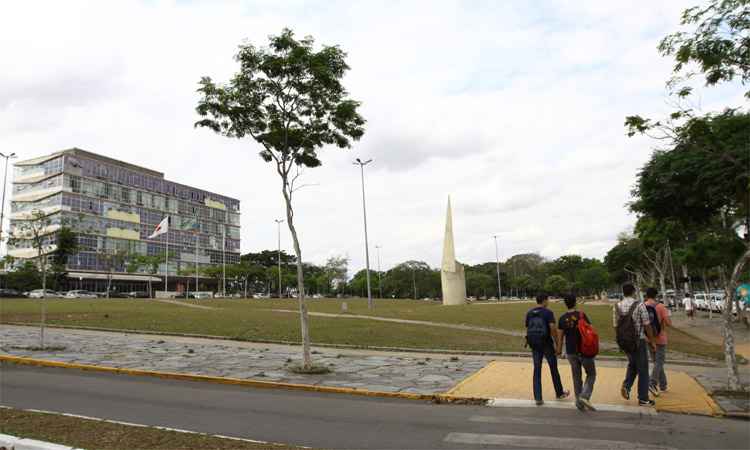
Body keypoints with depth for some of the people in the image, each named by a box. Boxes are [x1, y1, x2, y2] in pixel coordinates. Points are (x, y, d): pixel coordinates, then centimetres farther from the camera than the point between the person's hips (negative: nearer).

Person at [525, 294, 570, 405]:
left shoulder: (529, 313, 6)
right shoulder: (548, 312, -10)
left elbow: (527, 329, 8)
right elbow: (553, 328, -20)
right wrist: (556, 342, -10)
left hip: (534, 343, 4)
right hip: (546, 343, -4)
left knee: (537, 370, 7)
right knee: (553, 368, 15)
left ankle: (538, 398, 5)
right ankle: (559, 393, 32)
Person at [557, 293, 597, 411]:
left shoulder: (562, 318, -1)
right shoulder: (582, 315, -10)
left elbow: (560, 336, 1)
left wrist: (559, 350, 12)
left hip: (570, 351, 3)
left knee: (576, 376, 15)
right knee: (591, 374, 12)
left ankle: (579, 401, 17)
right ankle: (585, 396, -6)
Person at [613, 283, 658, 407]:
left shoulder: (616, 306, -1)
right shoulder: (639, 305, -14)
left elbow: (615, 326, 5)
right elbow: (647, 325, -11)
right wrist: (652, 341, 2)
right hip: (639, 341, -4)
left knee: (632, 364, 25)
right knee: (642, 369, 8)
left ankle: (626, 385, 5)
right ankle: (643, 399, 15)